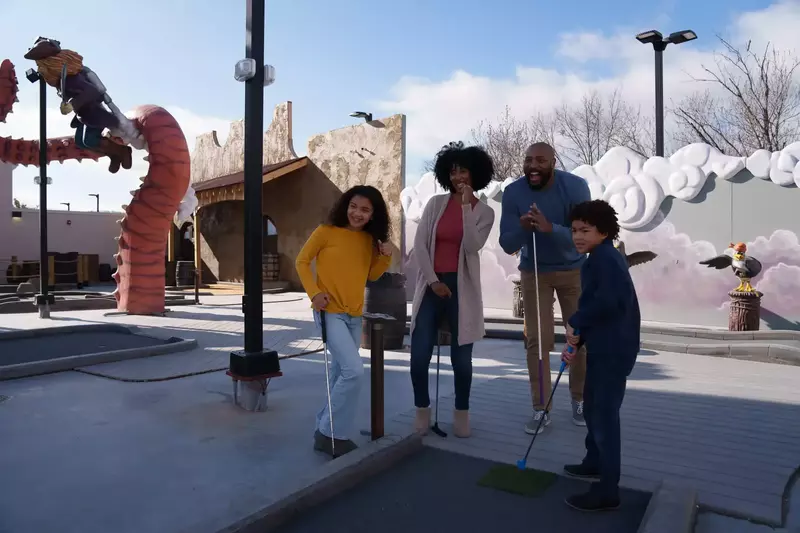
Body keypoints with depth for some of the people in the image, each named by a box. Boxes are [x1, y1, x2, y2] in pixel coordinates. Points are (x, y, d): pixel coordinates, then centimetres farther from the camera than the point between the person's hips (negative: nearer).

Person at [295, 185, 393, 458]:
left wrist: (385, 258, -4)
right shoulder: (326, 231, -7)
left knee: (341, 373, 14)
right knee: (354, 370, -17)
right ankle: (332, 434, -1)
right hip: (330, 312, -6)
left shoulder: (369, 240, 7)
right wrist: (314, 292, -13)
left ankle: (327, 429, 30)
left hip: (355, 315, 6)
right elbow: (302, 261, -1)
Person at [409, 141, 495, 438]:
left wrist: (467, 207, -15)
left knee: (461, 357, 4)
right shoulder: (436, 204, 6)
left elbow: (472, 247, -14)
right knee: (419, 355, -2)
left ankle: (461, 414, 23)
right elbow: (419, 245, 0)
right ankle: (422, 411, 18)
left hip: (462, 288, -1)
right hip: (431, 285, 1)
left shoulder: (484, 212, 4)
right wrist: (433, 280, -7)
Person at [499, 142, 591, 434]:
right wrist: (522, 228, -37)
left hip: (574, 271, 0)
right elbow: (507, 245, -16)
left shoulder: (575, 187, -21)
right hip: (533, 273, 0)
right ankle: (541, 409, 9)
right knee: (537, 339, -2)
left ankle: (580, 400, 27)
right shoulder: (512, 192, -18)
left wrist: (550, 228, -42)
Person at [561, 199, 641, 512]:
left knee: (604, 416, -2)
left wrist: (575, 323, -20)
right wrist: (575, 343, 10)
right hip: (603, 348, 11)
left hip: (614, 351, -11)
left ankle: (607, 491, 10)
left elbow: (608, 300, -35)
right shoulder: (599, 260, 15)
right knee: (592, 407, 23)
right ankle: (595, 463, 42)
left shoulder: (605, 258, -18)